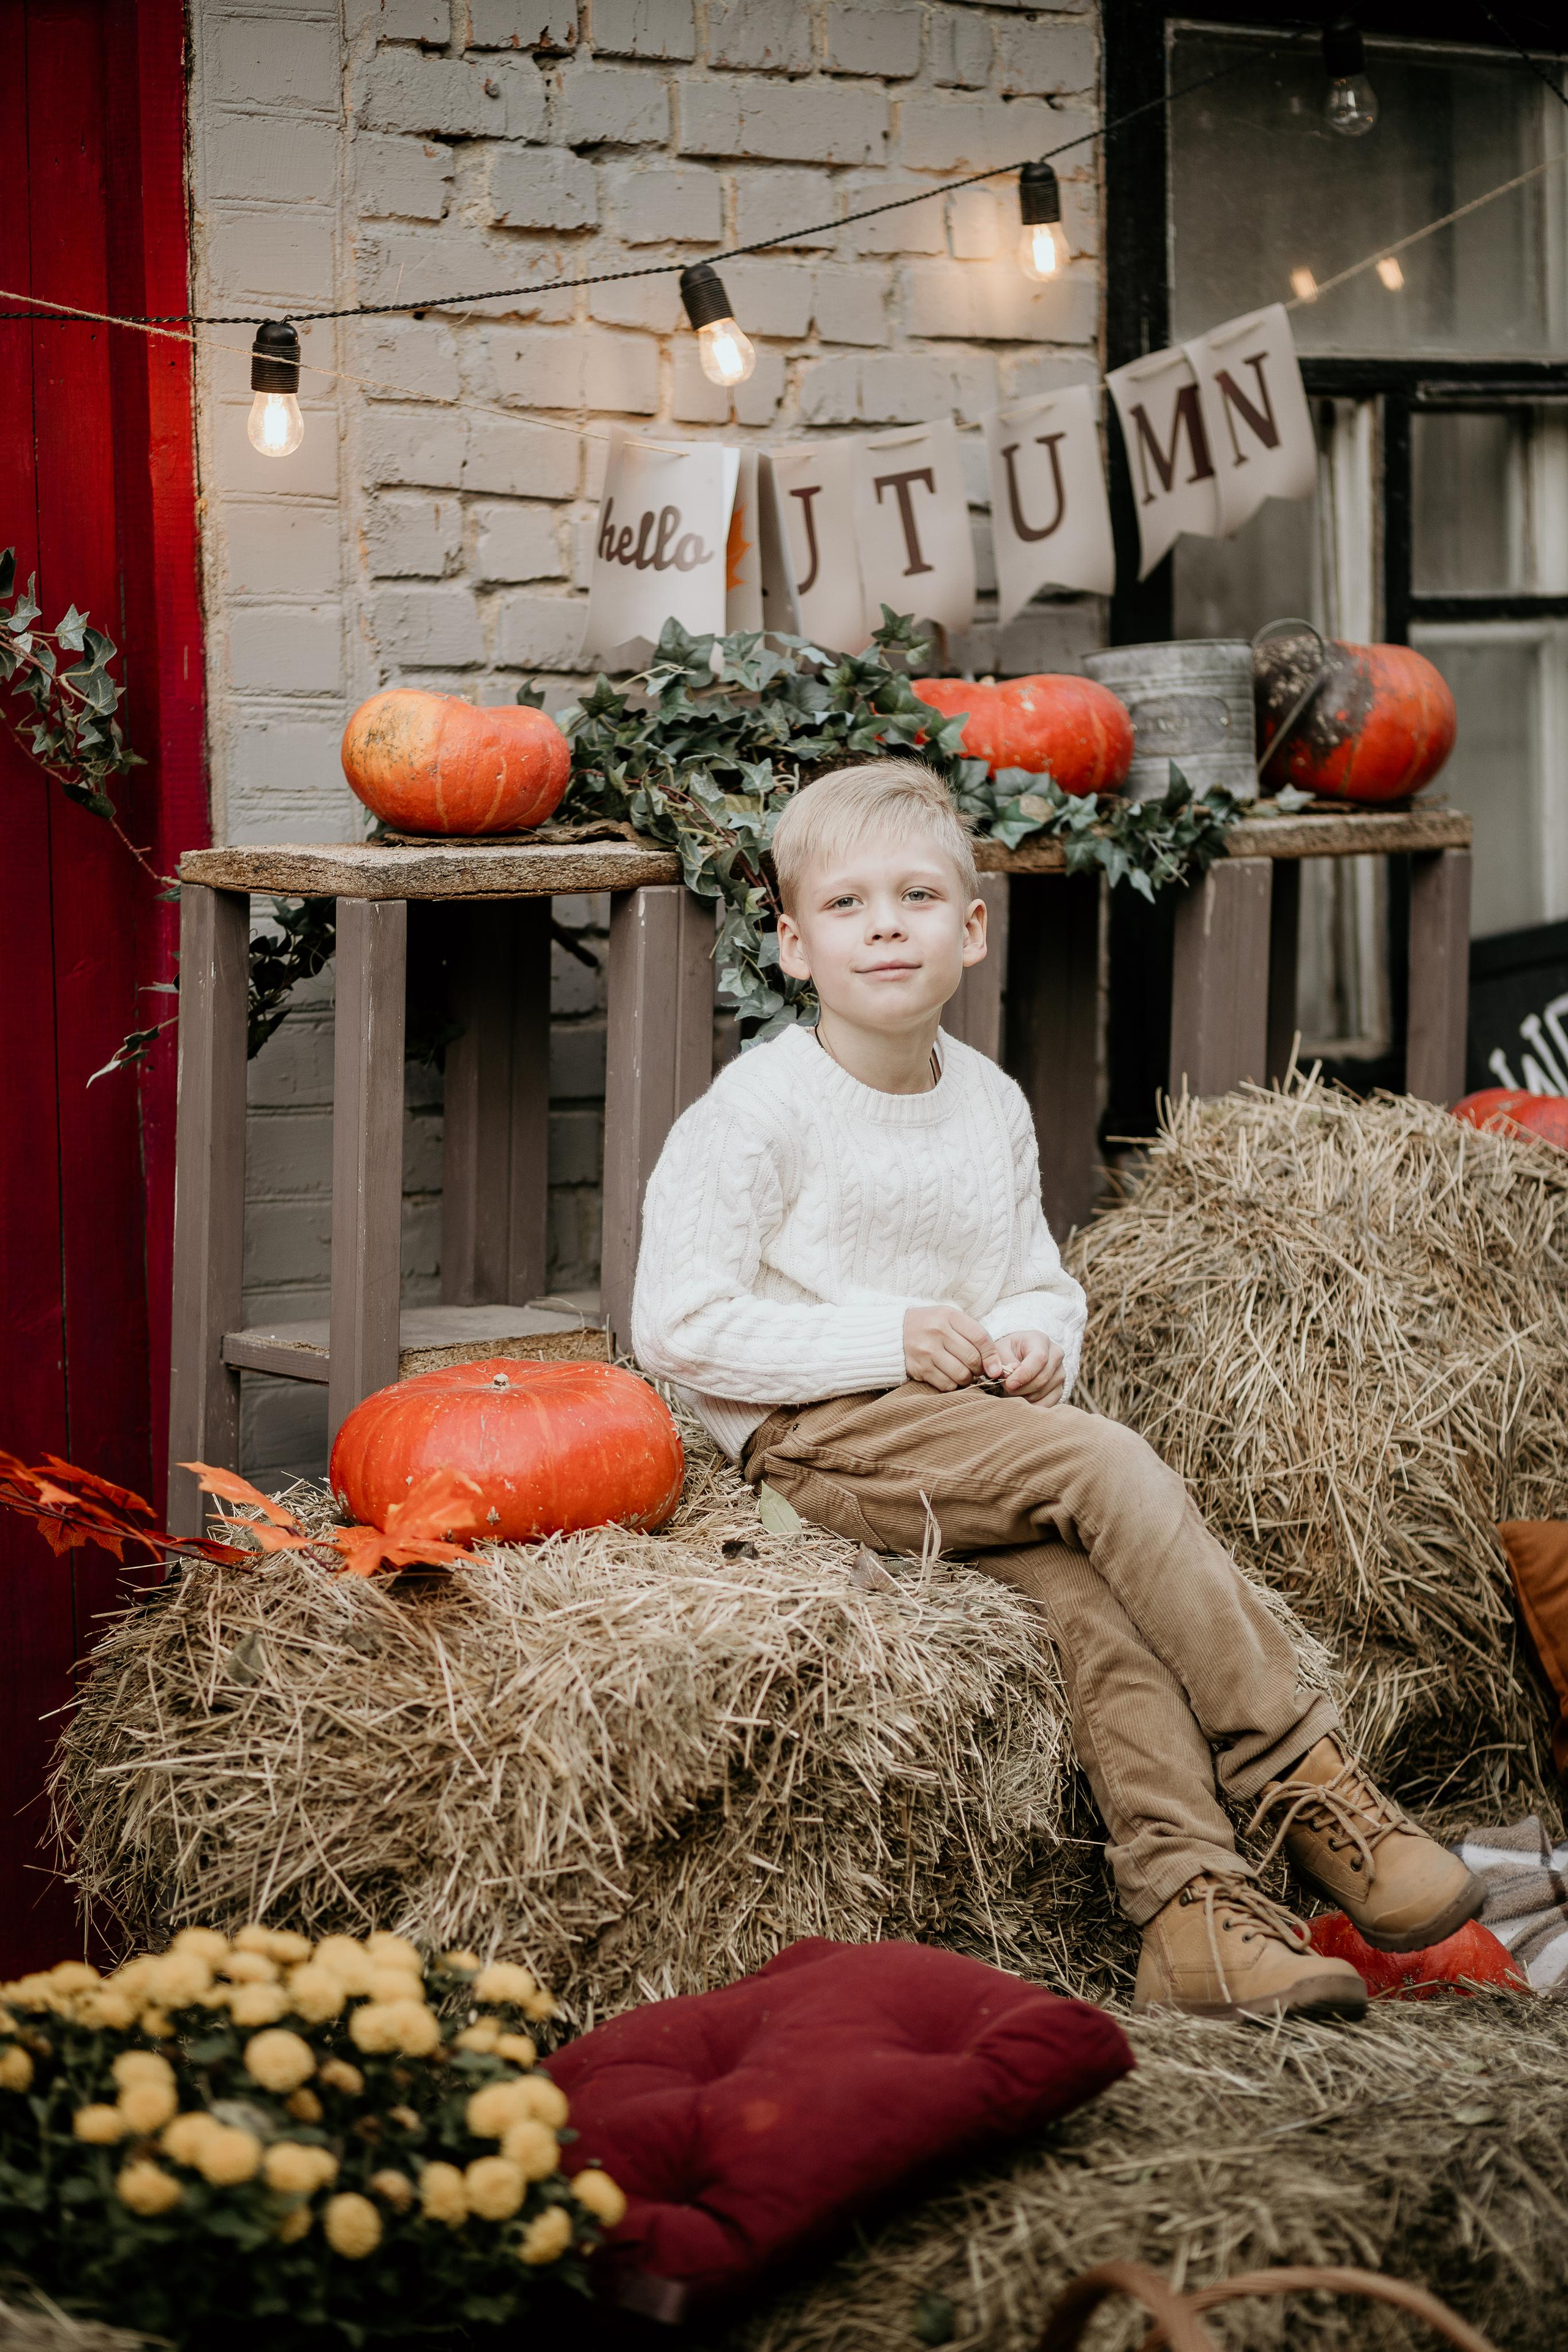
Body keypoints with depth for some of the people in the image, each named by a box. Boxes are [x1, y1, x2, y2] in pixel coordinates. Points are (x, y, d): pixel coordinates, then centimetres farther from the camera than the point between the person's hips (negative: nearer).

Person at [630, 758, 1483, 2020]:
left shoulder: (992, 1103, 11)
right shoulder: (758, 1109, -9)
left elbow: (1043, 1282, 23)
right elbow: (677, 1325, -12)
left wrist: (1039, 1340, -3)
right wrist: (885, 1342, -17)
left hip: (970, 1421, 6)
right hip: (819, 1438, -6)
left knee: (1087, 1575, -26)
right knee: (1110, 1467, -27)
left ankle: (1193, 1908, -36)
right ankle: (1310, 1784, -22)